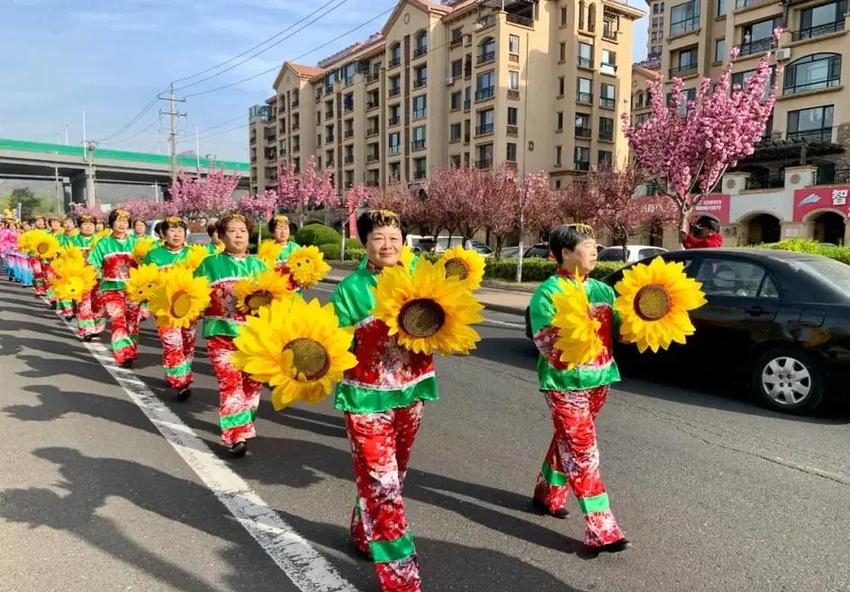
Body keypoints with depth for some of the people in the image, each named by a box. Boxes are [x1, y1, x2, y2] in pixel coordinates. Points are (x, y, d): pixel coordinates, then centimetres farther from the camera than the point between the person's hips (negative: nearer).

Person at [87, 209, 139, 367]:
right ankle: (124, 354, -27)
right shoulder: (104, 243, 2)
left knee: (132, 323, 12)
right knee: (118, 320, -19)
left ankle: (130, 352, 29)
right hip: (111, 289, -2)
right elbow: (92, 265, 1)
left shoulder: (135, 242, 6)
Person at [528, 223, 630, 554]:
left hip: (598, 380, 6)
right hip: (565, 383, -6)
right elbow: (545, 343, -17)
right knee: (583, 452, -5)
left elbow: (621, 329, 8)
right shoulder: (548, 293, -9)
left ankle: (548, 495, 40)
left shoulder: (603, 290, 9)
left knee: (568, 443, 19)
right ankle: (602, 531, -1)